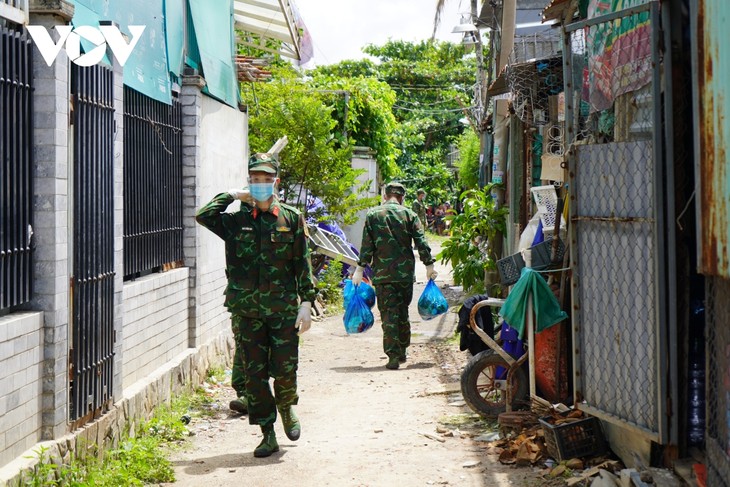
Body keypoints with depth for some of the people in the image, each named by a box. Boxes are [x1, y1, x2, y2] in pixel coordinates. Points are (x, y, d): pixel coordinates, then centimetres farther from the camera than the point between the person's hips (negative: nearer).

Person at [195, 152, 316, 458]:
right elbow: (203, 216, -13)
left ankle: (286, 409, 32)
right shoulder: (236, 221, 4)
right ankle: (268, 435, 14)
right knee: (254, 374, 4)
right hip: (246, 310, 1)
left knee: (285, 370, -1)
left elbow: (303, 264, 4)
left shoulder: (291, 219, 4)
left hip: (283, 309, -1)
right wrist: (231, 195, -2)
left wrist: (306, 303, -2)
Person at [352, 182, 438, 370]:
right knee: (403, 311, 16)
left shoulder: (373, 215, 2)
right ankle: (402, 351, 24)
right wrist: (429, 265, 4)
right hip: (405, 272, 2)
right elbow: (421, 242, -2)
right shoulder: (409, 215, 3)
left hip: (382, 273, -1)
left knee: (388, 313, -1)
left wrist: (360, 268, 3)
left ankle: (393, 356, -8)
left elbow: (367, 245, -1)